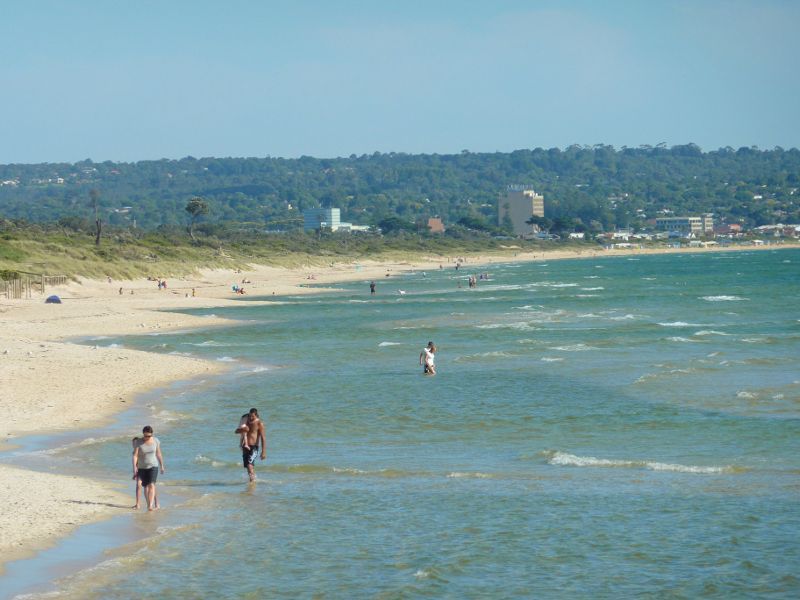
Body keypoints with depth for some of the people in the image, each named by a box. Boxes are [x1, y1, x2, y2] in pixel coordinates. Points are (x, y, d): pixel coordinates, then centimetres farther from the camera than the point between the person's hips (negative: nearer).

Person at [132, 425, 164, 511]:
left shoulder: (155, 441, -4)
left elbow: (159, 454, 6)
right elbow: (135, 455, -13)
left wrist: (162, 466, 10)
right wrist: (134, 467, -24)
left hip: (153, 466, -1)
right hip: (142, 468, 1)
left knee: (151, 485, -16)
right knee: (145, 487, 9)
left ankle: (151, 506, -24)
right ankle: (149, 504, 22)